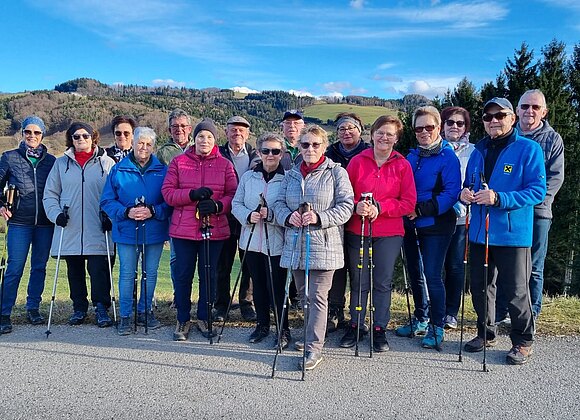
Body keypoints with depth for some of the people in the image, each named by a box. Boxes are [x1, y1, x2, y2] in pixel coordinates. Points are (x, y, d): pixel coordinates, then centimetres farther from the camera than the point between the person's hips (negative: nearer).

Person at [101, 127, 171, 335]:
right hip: (127, 232, -1)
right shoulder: (118, 169, 2)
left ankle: (145, 311, 27)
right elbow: (107, 201, 1)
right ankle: (125, 316, 16)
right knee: (127, 274, 4)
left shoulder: (162, 170, 2)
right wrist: (126, 212, -15)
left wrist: (153, 211, -17)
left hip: (154, 231, 1)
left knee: (151, 273, 10)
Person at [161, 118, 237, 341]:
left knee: (209, 275, 8)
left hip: (214, 229, 0)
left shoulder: (225, 165, 6)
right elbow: (167, 192, -1)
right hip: (183, 229, 0)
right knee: (183, 274, 6)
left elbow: (233, 195, 2)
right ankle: (183, 320, 22)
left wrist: (217, 205, -18)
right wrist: (192, 194, -16)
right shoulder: (179, 162, 6)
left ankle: (204, 318, 25)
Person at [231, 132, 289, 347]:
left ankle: (284, 330, 16)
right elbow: (236, 204, 6)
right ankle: (262, 324, 33)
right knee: (258, 285, 16)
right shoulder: (248, 177, 8)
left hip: (276, 242, -4)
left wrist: (271, 215, -24)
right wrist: (248, 216, -13)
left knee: (277, 287, 0)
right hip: (252, 240, 5)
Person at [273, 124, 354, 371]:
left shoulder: (336, 172, 0)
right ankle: (313, 338, 30)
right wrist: (288, 216, -11)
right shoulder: (291, 175, 14)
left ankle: (314, 348, 3)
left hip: (324, 246, -5)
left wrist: (319, 218, -20)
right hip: (295, 244, 5)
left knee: (317, 297, -4)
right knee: (303, 295, 14)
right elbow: (279, 203, 12)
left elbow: (346, 207, -6)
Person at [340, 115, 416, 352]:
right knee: (358, 282, 9)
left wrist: (380, 207, -14)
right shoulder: (357, 161, 4)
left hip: (389, 234, 0)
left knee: (382, 283, 6)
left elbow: (409, 202, -2)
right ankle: (355, 326, 24)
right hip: (357, 231, 1)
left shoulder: (402, 165, 2)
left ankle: (380, 329, 20)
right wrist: (356, 206, -15)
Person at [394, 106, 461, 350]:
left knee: (431, 275, -7)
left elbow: (451, 193, -16)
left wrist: (421, 209, -22)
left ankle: (437, 328, 6)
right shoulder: (412, 156, 11)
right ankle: (421, 321, 29)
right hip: (411, 226, 7)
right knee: (415, 274, 14)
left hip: (436, 226, -7)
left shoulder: (448, 157, -8)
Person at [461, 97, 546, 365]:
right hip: (479, 232, 6)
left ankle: (523, 341, 24)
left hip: (513, 234, -5)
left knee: (516, 291, 4)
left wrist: (499, 199, -25)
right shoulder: (479, 150, 12)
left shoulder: (529, 149, -7)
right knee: (480, 288, 15)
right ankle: (486, 334, 34)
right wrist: (465, 194, -4)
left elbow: (538, 190, -14)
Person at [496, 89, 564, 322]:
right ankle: (500, 312, 19)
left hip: (537, 212, -2)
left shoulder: (553, 139, 5)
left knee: (533, 269, 5)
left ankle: (530, 316, 16)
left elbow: (556, 177, -2)